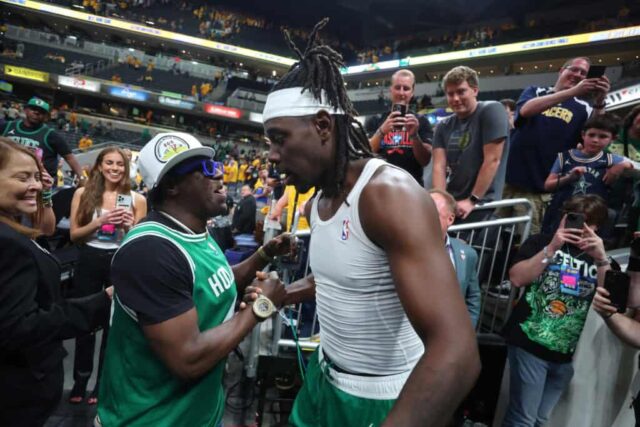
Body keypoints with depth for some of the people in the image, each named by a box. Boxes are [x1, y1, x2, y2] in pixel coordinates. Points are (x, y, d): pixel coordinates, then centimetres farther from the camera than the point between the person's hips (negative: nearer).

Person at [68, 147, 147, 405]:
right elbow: (74, 235, -3)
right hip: (89, 262, 1)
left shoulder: (137, 199, -2)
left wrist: (129, 227, -19)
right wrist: (99, 221, -18)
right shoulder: (83, 193, 0)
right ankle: (80, 379, 33)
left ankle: (104, 382, 29)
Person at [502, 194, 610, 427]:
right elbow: (517, 278, -14)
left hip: (567, 355, 4)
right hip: (530, 345, -4)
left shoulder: (600, 258, 9)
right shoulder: (541, 242, -1)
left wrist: (601, 259, -12)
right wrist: (552, 248, -16)